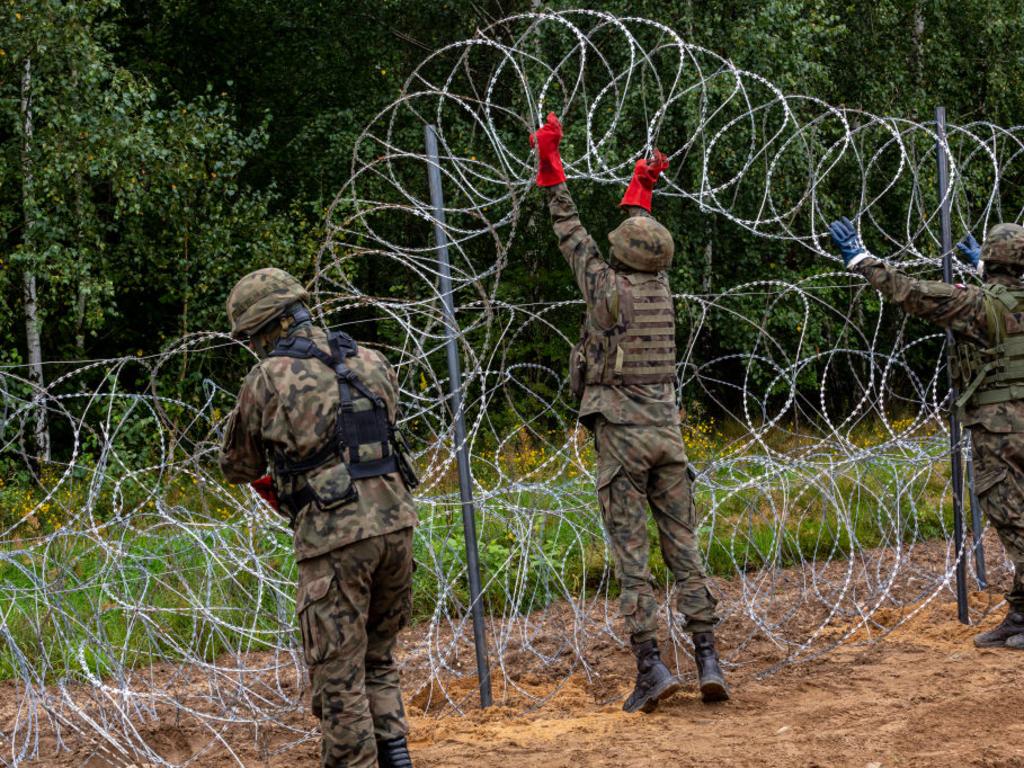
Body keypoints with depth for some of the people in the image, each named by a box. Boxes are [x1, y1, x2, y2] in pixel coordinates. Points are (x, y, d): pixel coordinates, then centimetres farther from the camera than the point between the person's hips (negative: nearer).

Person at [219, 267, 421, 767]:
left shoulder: (267, 381, -2)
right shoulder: (370, 362, 12)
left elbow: (238, 467, 11)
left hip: (334, 536, -5)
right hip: (395, 519, 5)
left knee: (339, 674, 3)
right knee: (378, 659, 21)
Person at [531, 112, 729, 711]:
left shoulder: (609, 288, -7)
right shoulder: (660, 286, 6)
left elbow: (572, 235, 4)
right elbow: (641, 236, 26)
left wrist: (552, 168, 12)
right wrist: (642, 189, 41)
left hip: (621, 436, -4)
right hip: (668, 432, 5)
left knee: (631, 554, -4)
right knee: (684, 547, 5)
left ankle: (652, 667, -10)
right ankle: (708, 660, 0)